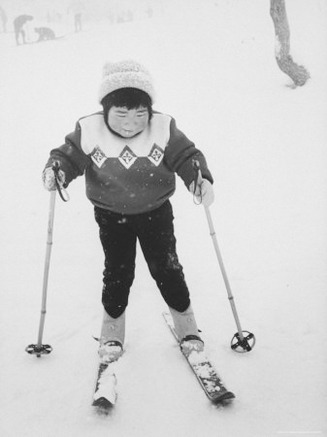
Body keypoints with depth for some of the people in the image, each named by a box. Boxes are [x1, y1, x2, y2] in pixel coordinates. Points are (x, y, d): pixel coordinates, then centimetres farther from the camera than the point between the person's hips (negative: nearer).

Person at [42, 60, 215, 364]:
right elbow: (68, 156, -10)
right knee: (117, 272, 6)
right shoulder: (88, 132, -18)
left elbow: (186, 156, -13)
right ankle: (112, 330, 28)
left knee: (166, 268, 2)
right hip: (111, 215, 1)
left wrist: (201, 180, -31)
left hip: (156, 212, 0)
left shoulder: (164, 129, -18)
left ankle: (185, 322, 25)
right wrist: (55, 171, -32)